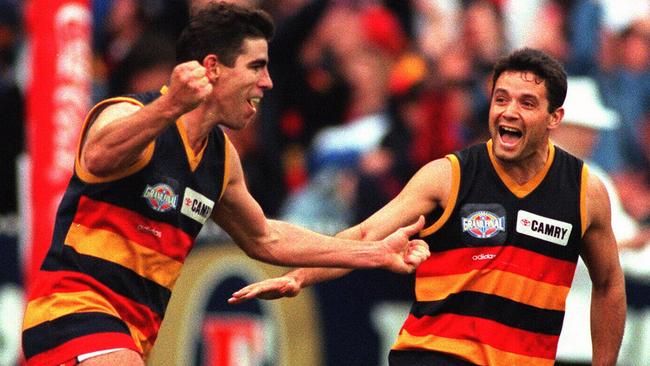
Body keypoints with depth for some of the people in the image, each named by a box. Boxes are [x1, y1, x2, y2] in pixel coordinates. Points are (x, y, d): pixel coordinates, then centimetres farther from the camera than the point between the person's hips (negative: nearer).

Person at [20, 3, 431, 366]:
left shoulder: (221, 156, 14)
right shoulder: (130, 117, -13)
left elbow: (264, 238, 30)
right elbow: (98, 157, -39)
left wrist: (377, 253, 28)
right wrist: (169, 107, -57)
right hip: (76, 307, -9)